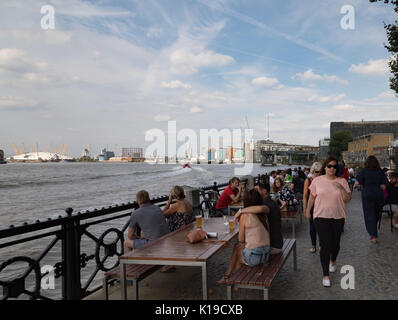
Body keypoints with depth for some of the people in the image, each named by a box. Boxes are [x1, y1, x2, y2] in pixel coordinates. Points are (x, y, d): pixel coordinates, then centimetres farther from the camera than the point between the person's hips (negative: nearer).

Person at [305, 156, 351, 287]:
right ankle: (325, 275, 4)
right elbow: (312, 197, 8)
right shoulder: (317, 180, -1)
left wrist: (341, 188, -18)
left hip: (338, 217, 2)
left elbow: (347, 199, -2)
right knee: (325, 245, -5)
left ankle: (333, 261, 48)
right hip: (321, 216, -2)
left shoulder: (342, 181, 0)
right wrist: (308, 211, 14)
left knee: (335, 243, 15)